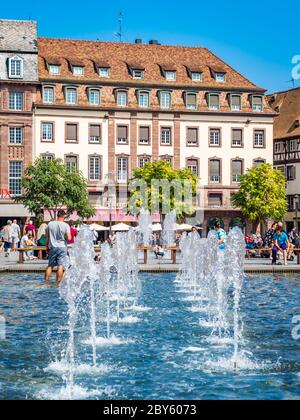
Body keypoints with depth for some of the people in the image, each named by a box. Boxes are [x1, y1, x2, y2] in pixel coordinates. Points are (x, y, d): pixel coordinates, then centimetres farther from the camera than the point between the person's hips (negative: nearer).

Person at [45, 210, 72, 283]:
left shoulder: (50, 224, 0)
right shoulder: (66, 225, -10)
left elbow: (47, 237, 6)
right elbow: (69, 238, -14)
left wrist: (47, 247, 17)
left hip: (52, 247, 4)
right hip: (62, 247, -3)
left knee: (50, 265, 13)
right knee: (60, 265, -2)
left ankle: (46, 280, 16)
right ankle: (58, 281, -3)